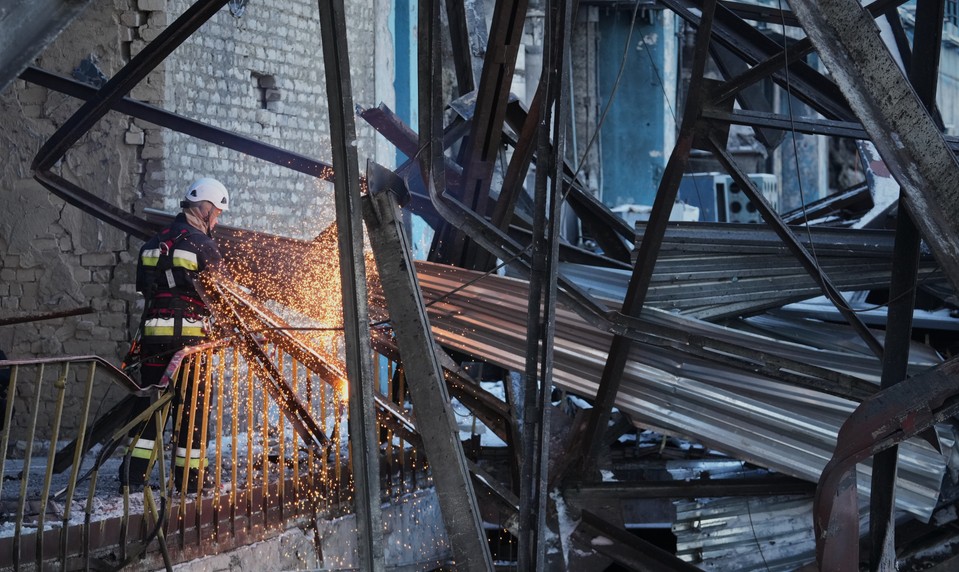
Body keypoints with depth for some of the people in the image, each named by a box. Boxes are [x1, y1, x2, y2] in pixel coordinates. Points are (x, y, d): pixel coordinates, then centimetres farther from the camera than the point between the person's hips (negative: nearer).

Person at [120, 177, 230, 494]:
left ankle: (134, 472, 7)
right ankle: (189, 476, 6)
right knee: (192, 403, 3)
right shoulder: (202, 245, -7)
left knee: (148, 401, 11)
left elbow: (145, 286, 15)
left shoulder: (155, 242, 13)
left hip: (153, 331, 6)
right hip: (189, 333, -6)